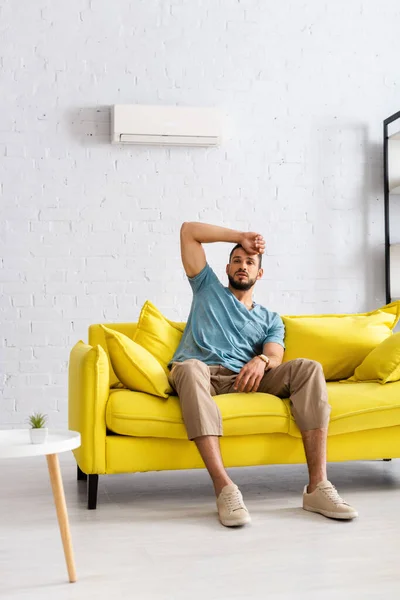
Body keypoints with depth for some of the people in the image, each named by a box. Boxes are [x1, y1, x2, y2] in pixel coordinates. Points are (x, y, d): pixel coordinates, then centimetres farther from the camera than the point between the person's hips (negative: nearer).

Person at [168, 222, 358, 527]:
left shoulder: (271, 319, 26)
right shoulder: (208, 288, 26)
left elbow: (275, 356, 4)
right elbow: (188, 231, 21)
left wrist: (262, 360, -22)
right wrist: (240, 237, 20)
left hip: (244, 378, 2)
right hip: (203, 374, -2)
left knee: (308, 368, -23)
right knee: (191, 367, -40)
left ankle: (317, 486, -32)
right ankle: (224, 488, -50)